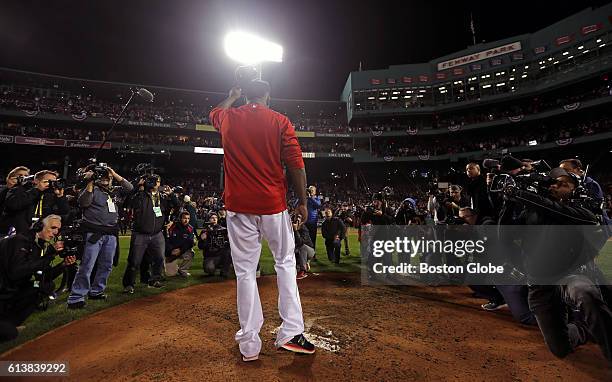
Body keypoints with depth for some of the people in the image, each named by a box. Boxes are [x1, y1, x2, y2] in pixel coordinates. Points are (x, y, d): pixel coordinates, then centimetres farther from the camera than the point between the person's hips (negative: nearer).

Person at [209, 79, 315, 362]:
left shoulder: (228, 117, 8)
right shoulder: (280, 121, 0)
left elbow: (214, 112, 34)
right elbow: (296, 165, -6)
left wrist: (233, 96, 50)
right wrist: (302, 201, 2)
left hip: (238, 206, 2)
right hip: (273, 204, -1)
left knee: (245, 272, 7)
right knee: (285, 263, 13)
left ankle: (249, 344, 17)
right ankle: (291, 332, 16)